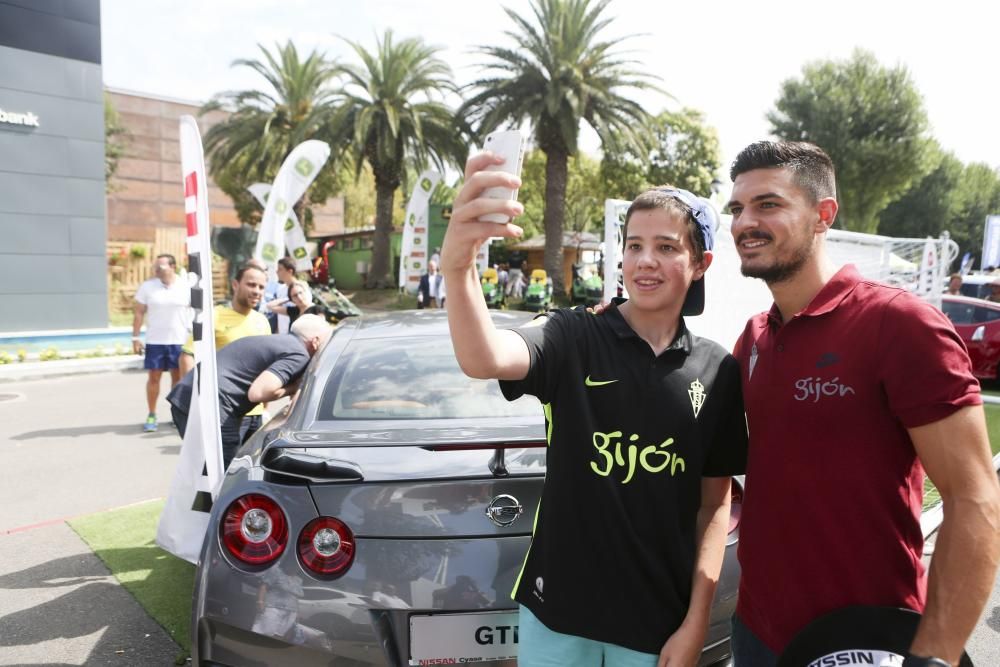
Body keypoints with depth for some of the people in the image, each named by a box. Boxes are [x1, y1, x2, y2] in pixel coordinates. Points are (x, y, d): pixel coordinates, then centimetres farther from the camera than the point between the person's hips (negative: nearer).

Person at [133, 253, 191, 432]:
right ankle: (151, 415, 12)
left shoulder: (186, 288, 0)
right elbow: (139, 313, 4)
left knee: (178, 377, 7)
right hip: (155, 341, 0)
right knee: (153, 377, 3)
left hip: (180, 340, 0)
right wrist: (135, 338, -1)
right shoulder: (147, 287, 2)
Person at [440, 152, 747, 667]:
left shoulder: (717, 371, -3)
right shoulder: (573, 337, -10)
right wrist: (457, 264, -47)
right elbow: (481, 360, -30)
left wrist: (695, 623, -1)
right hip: (558, 607, -1)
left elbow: (715, 504, 2)